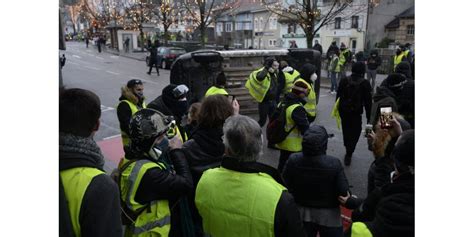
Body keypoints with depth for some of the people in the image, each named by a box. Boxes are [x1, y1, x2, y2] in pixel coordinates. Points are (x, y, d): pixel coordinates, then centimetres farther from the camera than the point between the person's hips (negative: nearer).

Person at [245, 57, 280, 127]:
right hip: (264, 102, -7)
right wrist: (266, 68, -27)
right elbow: (259, 77, -41)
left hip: (273, 101, 7)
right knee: (262, 121, 2)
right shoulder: (263, 72, -17)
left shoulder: (275, 74, 8)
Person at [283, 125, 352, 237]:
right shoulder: (334, 164, -26)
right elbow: (344, 193, -22)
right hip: (328, 215, -2)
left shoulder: (293, 160, -19)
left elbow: (285, 186, -9)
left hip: (302, 212, 2)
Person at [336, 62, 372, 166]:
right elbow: (368, 102, -7)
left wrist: (338, 110, 14)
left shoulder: (344, 80, -1)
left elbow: (338, 96, 4)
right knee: (355, 134, 6)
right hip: (356, 113, -4)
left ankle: (348, 150, 40)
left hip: (344, 112, 4)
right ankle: (348, 154, 0)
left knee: (346, 131, 21)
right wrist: (368, 117, 1)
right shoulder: (365, 83, -10)